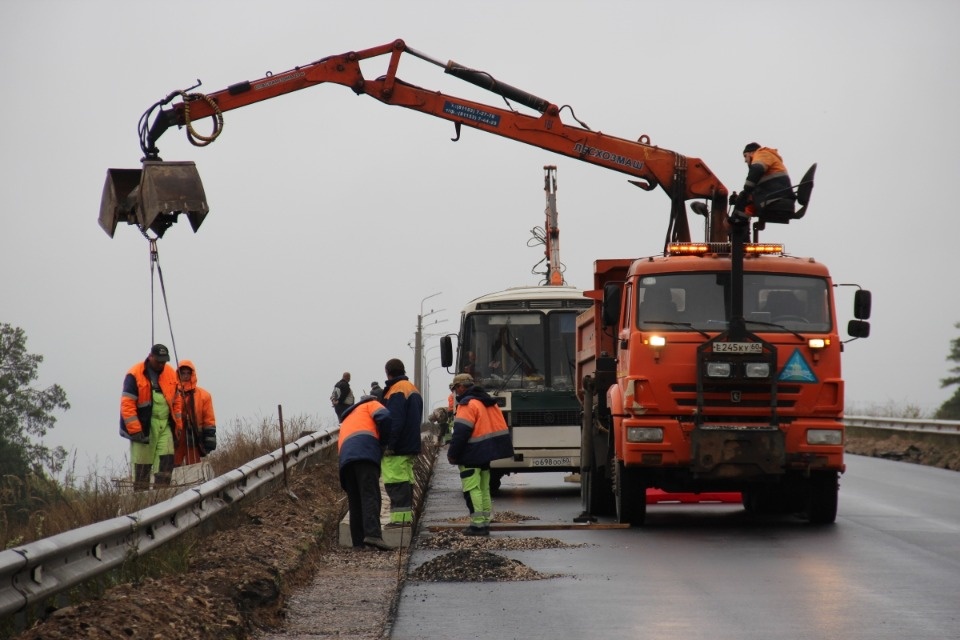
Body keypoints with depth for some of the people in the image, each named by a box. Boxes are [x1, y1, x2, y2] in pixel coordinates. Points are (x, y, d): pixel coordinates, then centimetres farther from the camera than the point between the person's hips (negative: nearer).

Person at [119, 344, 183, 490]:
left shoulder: (171, 374, 9)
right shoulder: (135, 375, -9)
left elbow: (177, 401, 18)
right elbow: (127, 405, -12)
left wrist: (178, 425, 12)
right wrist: (135, 430, -17)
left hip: (165, 425, 5)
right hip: (144, 426, -5)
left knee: (167, 459, -8)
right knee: (143, 465, -2)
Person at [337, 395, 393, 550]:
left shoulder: (347, 418, 43)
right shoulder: (371, 405, 25)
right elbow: (384, 417, 2)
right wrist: (384, 440, 15)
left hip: (345, 455, 6)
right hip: (366, 451, -6)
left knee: (355, 502, 7)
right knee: (370, 496, -17)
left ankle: (358, 541, -1)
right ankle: (372, 535, -34)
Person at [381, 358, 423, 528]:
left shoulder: (396, 392, -14)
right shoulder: (413, 390, 19)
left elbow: (395, 421, -22)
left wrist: (389, 445, -21)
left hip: (397, 450, -10)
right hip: (411, 446, 10)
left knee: (396, 482, -9)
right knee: (406, 481, 13)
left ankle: (399, 517, -12)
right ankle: (407, 517, 16)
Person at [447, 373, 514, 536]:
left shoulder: (467, 404, -15)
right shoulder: (489, 402, 15)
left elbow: (461, 432, -21)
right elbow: (500, 426, 19)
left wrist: (452, 453, -13)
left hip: (471, 455, -9)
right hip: (487, 453, 10)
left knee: (472, 490, -7)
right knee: (484, 489, 15)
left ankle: (477, 524, -12)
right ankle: (485, 523, 16)